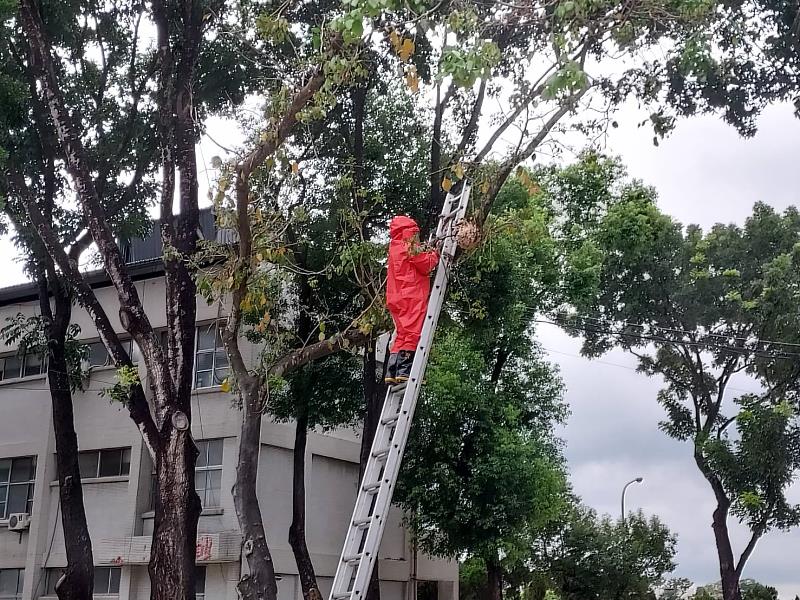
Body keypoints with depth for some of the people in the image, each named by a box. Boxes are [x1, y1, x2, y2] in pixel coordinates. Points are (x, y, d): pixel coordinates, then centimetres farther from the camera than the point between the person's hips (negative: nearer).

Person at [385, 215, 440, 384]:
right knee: (411, 334, -11)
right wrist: (434, 254, 10)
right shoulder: (409, 247, -4)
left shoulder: (394, 247, 22)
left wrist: (425, 253, 18)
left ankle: (391, 372, 3)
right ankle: (404, 371, -19)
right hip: (412, 296, -9)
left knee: (402, 335, 10)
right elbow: (426, 266, -7)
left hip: (397, 298, 9)